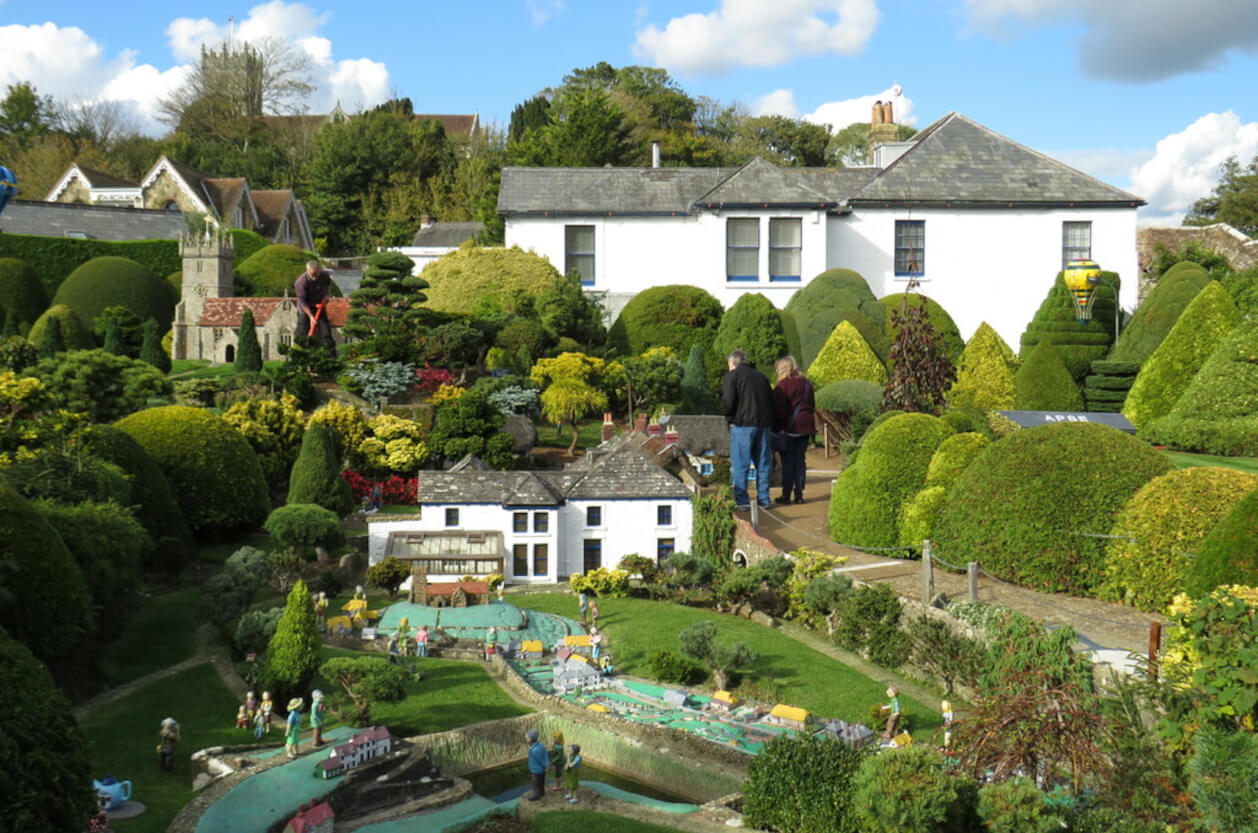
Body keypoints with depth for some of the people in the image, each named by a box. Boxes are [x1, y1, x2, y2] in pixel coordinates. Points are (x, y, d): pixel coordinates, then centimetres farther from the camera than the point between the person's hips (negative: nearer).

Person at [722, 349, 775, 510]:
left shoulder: (731, 376, 0)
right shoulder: (760, 376, 17)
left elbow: (728, 401, -12)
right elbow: (771, 401, 14)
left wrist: (729, 418, 3)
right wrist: (768, 420, 17)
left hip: (742, 424, -5)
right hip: (763, 424, 5)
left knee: (739, 465, 0)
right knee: (763, 463, 12)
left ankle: (742, 501, -3)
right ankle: (763, 498, 15)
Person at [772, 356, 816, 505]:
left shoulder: (783, 384, -10)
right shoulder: (806, 383, 10)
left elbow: (779, 409, -12)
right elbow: (812, 405, 16)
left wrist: (776, 428, -5)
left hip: (790, 428, -6)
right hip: (805, 426, 6)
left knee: (788, 461, 0)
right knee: (800, 459, 9)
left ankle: (786, 495, 2)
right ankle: (799, 494, 9)